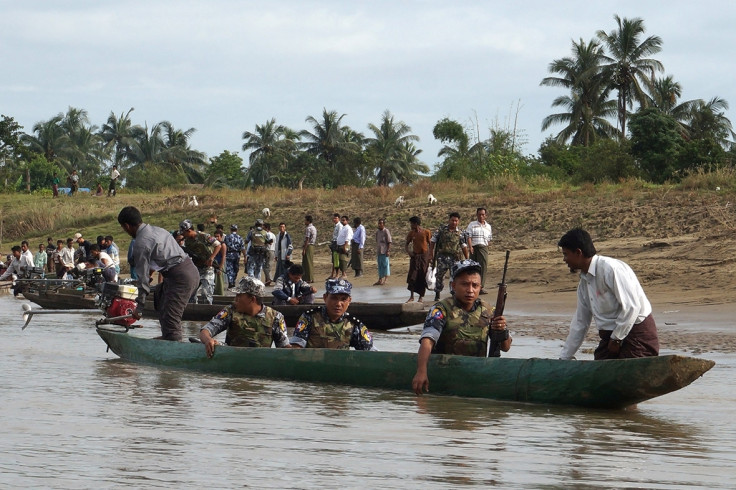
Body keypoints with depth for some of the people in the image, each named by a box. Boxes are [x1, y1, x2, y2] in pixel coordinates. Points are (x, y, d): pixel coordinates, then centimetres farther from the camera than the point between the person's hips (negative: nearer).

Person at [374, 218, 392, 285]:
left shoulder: (386, 231, -8)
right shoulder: (377, 231, 14)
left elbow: (389, 242, -11)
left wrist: (388, 250, -17)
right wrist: (376, 251, 18)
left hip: (384, 251, -8)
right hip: (379, 251, 8)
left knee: (385, 265, -3)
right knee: (380, 265, 10)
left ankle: (385, 280, 0)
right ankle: (380, 280, 14)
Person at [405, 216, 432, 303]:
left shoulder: (426, 232, -5)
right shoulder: (411, 233, 5)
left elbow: (430, 244, -1)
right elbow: (406, 244, 14)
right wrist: (408, 251, -6)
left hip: (424, 256, -3)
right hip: (415, 256, 3)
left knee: (423, 276, 0)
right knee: (412, 276, -7)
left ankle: (421, 297, 8)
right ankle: (411, 296, -4)